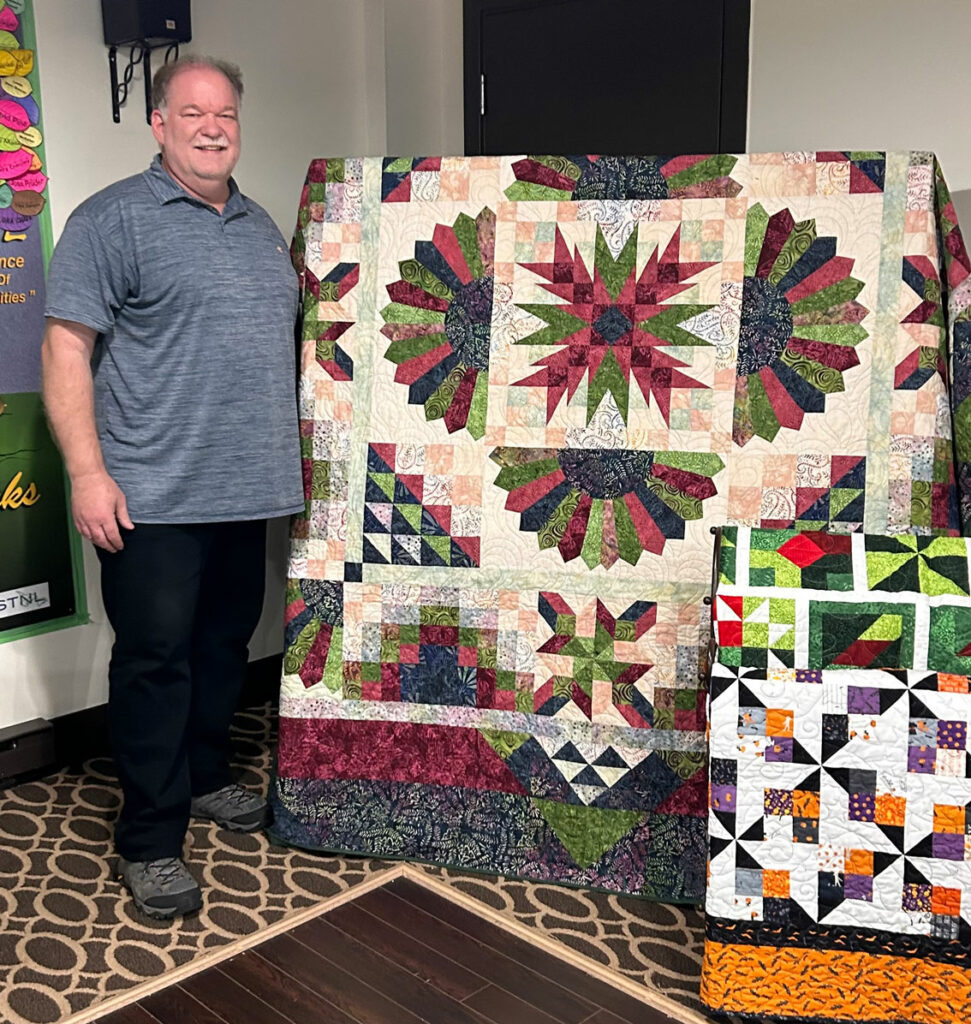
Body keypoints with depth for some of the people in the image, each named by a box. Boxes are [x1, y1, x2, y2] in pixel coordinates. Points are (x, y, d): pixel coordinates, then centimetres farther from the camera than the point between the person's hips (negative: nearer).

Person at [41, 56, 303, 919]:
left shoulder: (262, 229, 16)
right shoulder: (113, 219, -5)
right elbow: (67, 347, -11)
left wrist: (295, 455, 20)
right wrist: (87, 471, -18)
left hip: (244, 489, 7)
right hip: (152, 495, -7)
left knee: (226, 644, 16)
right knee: (156, 658, -2)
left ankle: (204, 778, 35)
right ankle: (151, 841, 9)